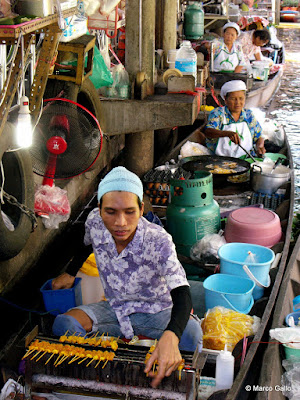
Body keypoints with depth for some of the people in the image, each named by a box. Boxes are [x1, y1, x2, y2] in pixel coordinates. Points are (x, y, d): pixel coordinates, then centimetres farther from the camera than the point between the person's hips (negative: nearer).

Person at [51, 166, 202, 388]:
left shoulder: (158, 242, -30)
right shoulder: (95, 221, -18)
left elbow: (182, 294, -41)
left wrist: (170, 337, -60)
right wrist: (70, 273, 22)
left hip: (156, 312, -4)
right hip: (115, 308, 4)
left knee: (190, 332, -36)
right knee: (63, 324, -23)